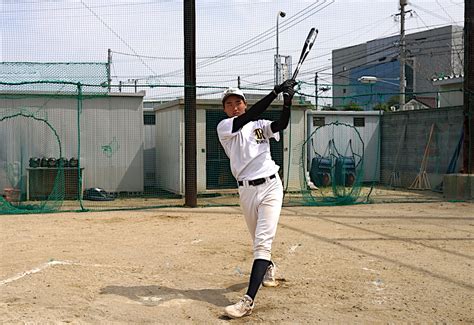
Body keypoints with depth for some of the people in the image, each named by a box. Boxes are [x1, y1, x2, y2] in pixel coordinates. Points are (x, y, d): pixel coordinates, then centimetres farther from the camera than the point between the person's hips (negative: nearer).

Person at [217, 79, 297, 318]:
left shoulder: (260, 125, 10)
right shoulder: (224, 127, 1)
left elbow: (281, 124, -10)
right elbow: (247, 118, -17)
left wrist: (287, 102, -26)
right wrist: (275, 92, -23)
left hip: (271, 186, -1)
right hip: (246, 191, 1)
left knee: (262, 242, -13)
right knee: (258, 240, 18)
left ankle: (248, 300, -19)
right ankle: (268, 267, 51)